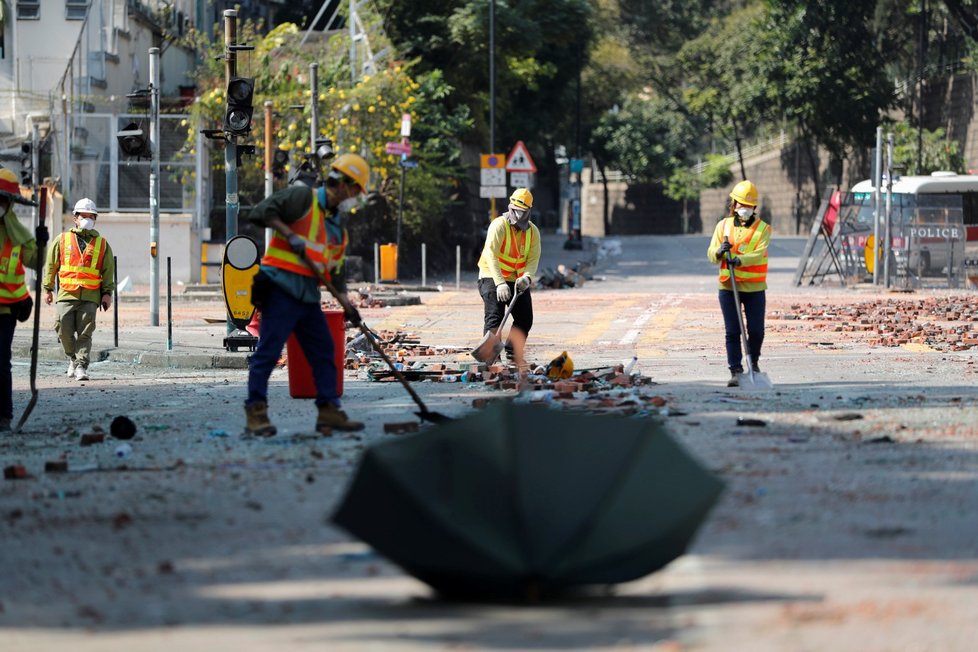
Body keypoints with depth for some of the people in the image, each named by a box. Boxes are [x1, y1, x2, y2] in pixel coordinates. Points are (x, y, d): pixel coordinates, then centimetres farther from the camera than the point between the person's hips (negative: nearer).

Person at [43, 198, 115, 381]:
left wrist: (107, 293, 5)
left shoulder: (102, 244, 12)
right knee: (64, 330, -4)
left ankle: (81, 366, -5)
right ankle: (72, 358, 20)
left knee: (85, 333, -6)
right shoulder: (62, 240, 10)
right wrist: (48, 289, 10)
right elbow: (51, 266, 13)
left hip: (90, 296, 0)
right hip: (67, 294, 0)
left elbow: (108, 270, 13)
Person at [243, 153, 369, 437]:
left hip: (308, 293, 9)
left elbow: (336, 270, 22)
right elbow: (262, 211, -17)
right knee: (269, 350, -10)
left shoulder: (337, 226, 19)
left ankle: (329, 411, 14)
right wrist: (291, 236, -21)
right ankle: (255, 412, -8)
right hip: (282, 286, -9)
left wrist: (346, 303, 11)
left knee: (323, 350, 9)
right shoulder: (304, 198, -7)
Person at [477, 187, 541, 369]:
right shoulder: (499, 226, -18)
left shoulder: (533, 232, 0)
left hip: (517, 280, 6)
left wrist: (527, 277, -29)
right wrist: (500, 283, -39)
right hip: (492, 277, -6)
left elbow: (533, 259, -6)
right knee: (494, 315, -18)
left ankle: (512, 352, 23)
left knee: (525, 318, 6)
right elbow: (491, 255, -28)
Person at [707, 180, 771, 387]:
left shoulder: (763, 228, 3)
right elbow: (711, 254, 2)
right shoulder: (723, 225, 9)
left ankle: (753, 362, 28)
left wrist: (740, 260, -31)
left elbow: (759, 254, -13)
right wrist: (720, 251, -21)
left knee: (756, 330, 2)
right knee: (732, 331, -2)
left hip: (754, 287, -1)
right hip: (728, 286, 1)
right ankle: (736, 371, 1)